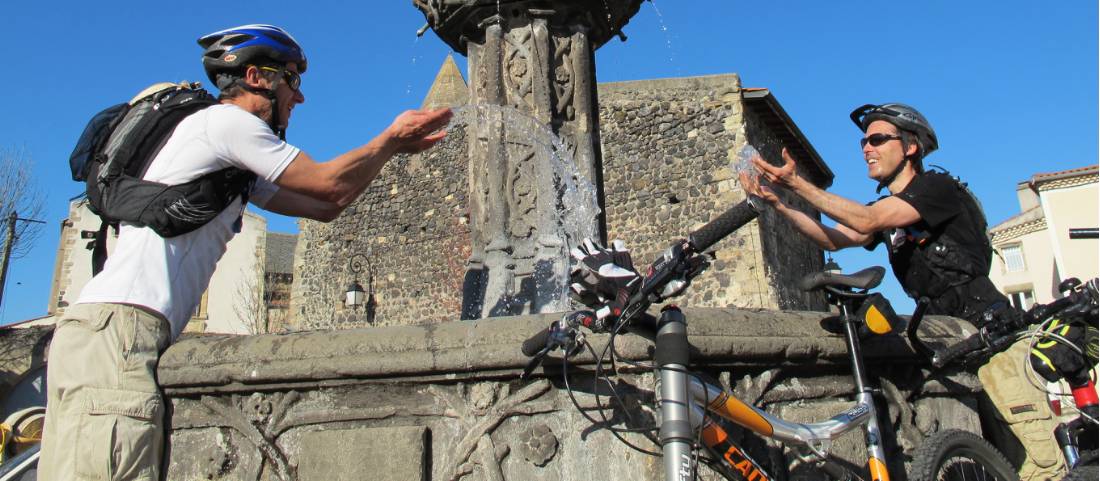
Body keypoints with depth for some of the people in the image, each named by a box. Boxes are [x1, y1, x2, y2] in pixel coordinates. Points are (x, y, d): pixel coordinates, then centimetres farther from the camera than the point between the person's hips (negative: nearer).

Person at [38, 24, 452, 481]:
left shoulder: (237, 166, 26)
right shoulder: (226, 120, -2)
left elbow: (325, 207, 24)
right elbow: (329, 184, -1)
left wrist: (394, 146, 25)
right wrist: (391, 138, 12)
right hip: (118, 324, -10)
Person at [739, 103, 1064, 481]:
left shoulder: (938, 186, -8)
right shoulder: (886, 209, 15)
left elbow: (867, 221, -22)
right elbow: (833, 238, 1)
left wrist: (797, 184, -24)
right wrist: (778, 203, -11)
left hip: (991, 335, -7)